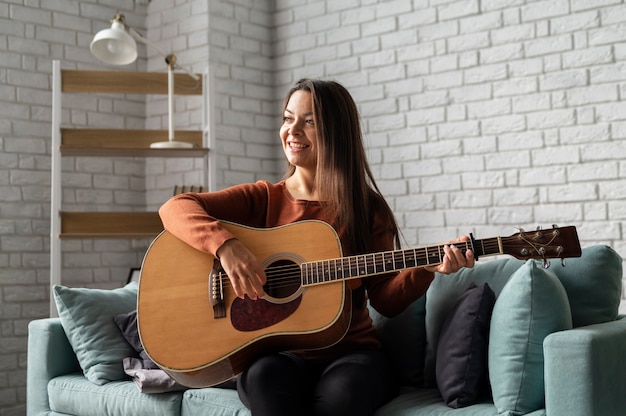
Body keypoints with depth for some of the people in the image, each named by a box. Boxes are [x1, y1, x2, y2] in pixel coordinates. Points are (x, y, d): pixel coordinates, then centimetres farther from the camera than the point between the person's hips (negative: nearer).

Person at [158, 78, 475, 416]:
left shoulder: (367, 209, 6)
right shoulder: (264, 198, 6)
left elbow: (386, 301, 2)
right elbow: (175, 208, -6)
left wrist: (426, 267, -16)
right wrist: (226, 245, -23)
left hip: (351, 352, 0)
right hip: (276, 353, 0)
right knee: (266, 377, -35)